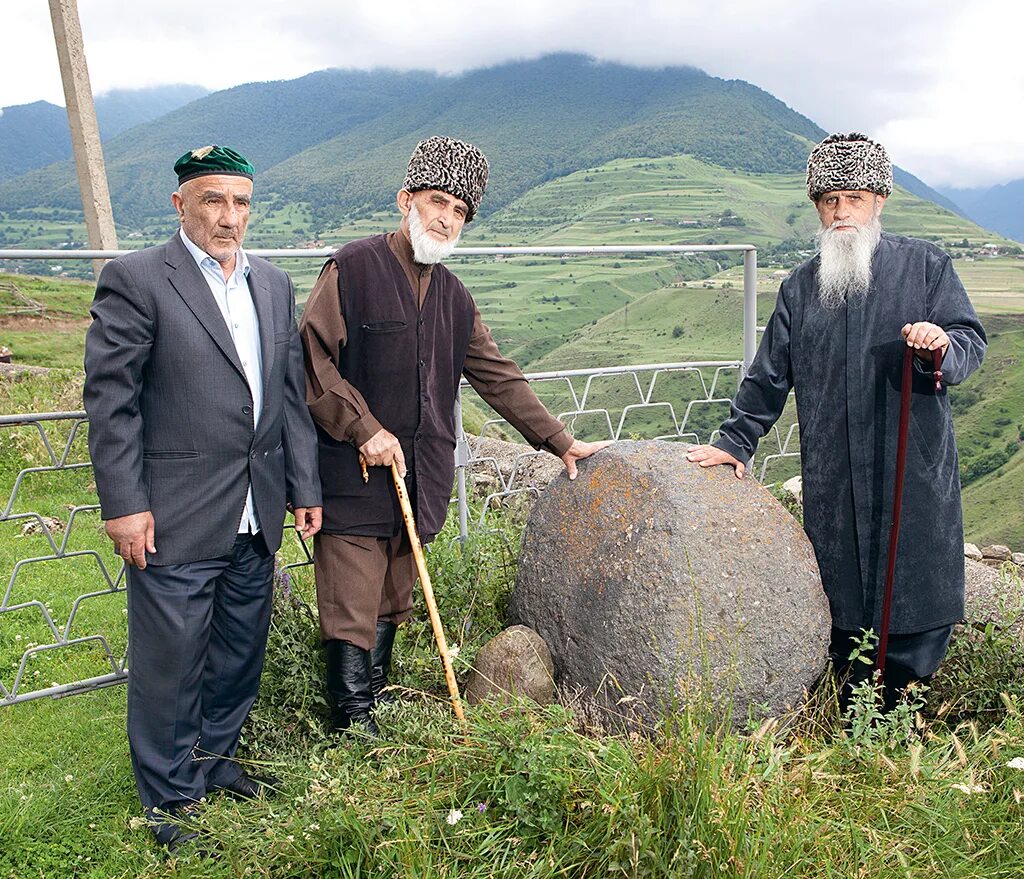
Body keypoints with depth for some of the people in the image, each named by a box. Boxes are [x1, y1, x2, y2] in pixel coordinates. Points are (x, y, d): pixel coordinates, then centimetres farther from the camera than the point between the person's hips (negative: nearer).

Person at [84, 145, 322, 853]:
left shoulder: (274, 284, 11)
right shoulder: (135, 279, -7)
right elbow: (111, 400, -9)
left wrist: (304, 488, 11)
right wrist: (125, 506, -12)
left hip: (256, 517, 6)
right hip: (174, 518, -6)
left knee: (241, 654, 19)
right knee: (169, 665, 7)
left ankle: (215, 759, 41)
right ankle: (170, 800, 28)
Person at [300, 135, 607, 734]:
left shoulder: (454, 297, 14)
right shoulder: (353, 269, -5)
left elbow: (499, 376, 18)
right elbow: (312, 359, -9)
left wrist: (560, 441, 17)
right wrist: (366, 428, -15)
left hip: (420, 476, 6)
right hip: (355, 474, -6)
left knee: (391, 604, 13)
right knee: (352, 609, -2)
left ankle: (378, 708, 26)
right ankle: (356, 730, 9)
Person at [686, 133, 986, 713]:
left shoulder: (924, 265, 5)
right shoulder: (800, 288, 14)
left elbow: (971, 341, 0)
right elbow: (770, 376, 17)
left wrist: (941, 344, -22)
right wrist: (736, 443, 14)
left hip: (915, 474, -2)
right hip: (832, 482, 2)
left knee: (921, 605, 2)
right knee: (843, 608, 7)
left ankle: (897, 723, 23)